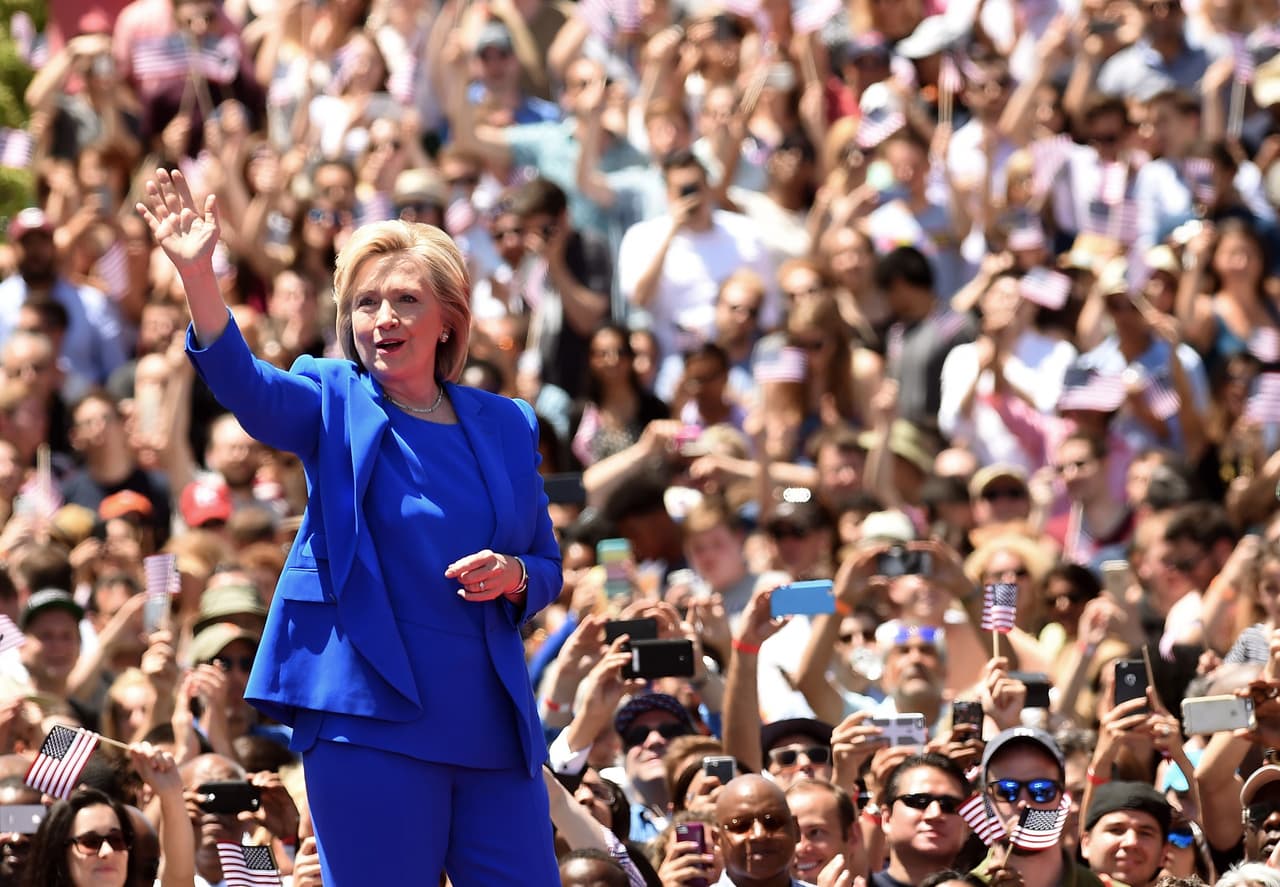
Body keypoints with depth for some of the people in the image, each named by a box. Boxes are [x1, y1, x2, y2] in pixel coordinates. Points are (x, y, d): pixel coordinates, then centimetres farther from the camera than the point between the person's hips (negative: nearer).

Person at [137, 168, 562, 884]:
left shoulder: (506, 426, 13)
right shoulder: (335, 406, 5)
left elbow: (548, 569, 19)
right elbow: (244, 382, -17)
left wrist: (514, 576, -6)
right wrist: (197, 274, -34)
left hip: (493, 722, 3)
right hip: (372, 718, -3)